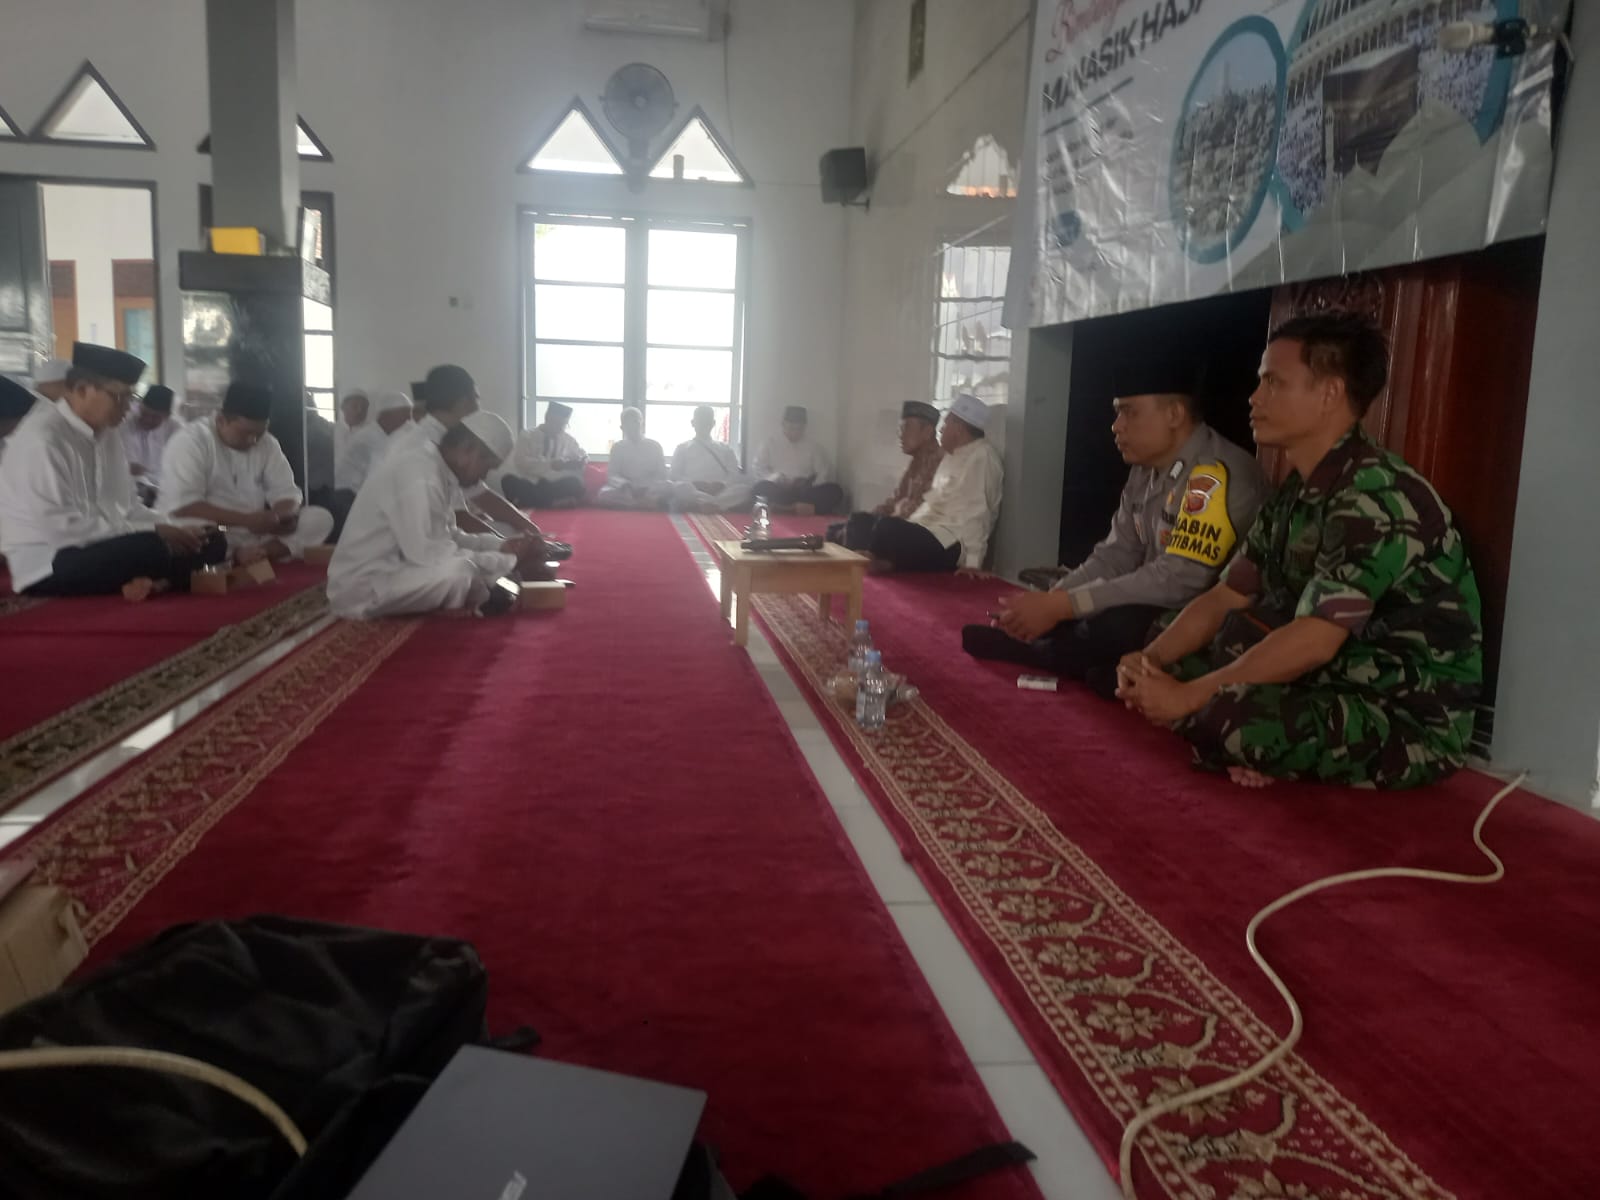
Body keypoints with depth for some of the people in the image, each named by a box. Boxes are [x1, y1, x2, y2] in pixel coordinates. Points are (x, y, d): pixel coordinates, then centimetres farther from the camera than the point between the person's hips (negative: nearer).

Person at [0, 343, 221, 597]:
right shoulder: (42, 438, -18)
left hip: (104, 548, 9)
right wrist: (153, 532, -23)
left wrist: (169, 530, -7)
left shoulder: (106, 434, 9)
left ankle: (153, 581, -23)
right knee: (148, 547, -34)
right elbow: (61, 528, -25)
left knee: (210, 544, -3)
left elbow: (126, 506, 13)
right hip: (47, 566, -9)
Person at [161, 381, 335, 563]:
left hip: (256, 538, 5)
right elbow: (181, 506, -22)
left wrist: (281, 517, -23)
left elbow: (285, 493, 3)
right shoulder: (189, 441, -13)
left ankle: (258, 553, -28)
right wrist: (246, 520, -28)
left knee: (320, 518, -13)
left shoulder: (267, 444, 5)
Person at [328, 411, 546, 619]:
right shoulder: (419, 476, -24)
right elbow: (428, 554, -28)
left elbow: (443, 536, 13)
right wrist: (509, 560, -21)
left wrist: (501, 547, 2)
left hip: (393, 570, 10)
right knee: (458, 572, -28)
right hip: (361, 587, -10)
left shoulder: (437, 467, 4)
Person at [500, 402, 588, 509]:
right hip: (528, 485, -2)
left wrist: (581, 462, -2)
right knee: (509, 480, -34)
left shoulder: (568, 440, 16)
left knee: (574, 482, -30)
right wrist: (550, 464, -20)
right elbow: (521, 461, -8)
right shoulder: (527, 436, 6)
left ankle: (528, 502, -27)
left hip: (554, 486, 2)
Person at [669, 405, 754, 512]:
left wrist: (721, 485, -10)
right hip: (692, 496, -1)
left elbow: (736, 477, 12)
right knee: (678, 489, -37)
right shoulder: (682, 449, 21)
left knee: (746, 489, -32)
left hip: (722, 493, 2)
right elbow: (676, 478, 10)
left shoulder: (726, 449, 25)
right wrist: (694, 485, -11)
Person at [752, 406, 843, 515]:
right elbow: (759, 470, 4)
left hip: (804, 492, 2)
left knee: (835, 491, -26)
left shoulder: (812, 447, 15)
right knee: (763, 487, -35)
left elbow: (825, 473, 9)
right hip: (779, 492, -2)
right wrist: (777, 479, -15)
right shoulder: (770, 443, 11)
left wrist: (812, 488, -12)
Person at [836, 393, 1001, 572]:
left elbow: (976, 515, -20)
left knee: (887, 528, -31)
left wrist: (973, 563, -25)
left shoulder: (981, 457, -11)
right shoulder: (953, 455, 20)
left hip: (951, 545, -11)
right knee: (861, 522, 3)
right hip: (930, 531, 11)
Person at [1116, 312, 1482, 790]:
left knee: (1225, 720, -34)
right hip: (1335, 686, 9)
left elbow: (1314, 641, -28)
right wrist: (1151, 660, -10)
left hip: (1410, 723, -9)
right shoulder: (1293, 496, 8)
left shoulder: (1379, 495, -22)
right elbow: (1224, 600, 8)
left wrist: (1187, 695, -23)